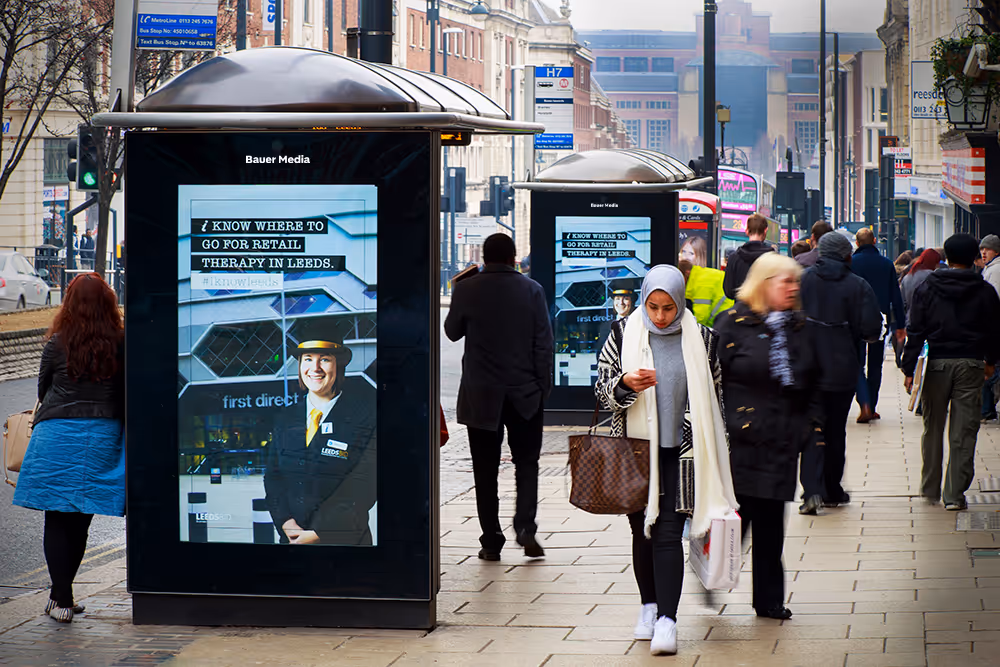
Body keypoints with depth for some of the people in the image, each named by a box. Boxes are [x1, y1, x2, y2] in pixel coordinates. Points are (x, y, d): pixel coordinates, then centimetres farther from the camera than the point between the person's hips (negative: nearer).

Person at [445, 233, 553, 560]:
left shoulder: (466, 291, -6)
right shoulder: (531, 289, -4)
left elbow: (453, 332, 9)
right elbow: (544, 343, -4)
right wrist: (543, 386, 4)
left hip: (481, 396, 0)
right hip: (525, 394, 0)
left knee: (486, 469, 6)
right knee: (526, 463, 11)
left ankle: (491, 542, 5)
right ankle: (525, 525, -9)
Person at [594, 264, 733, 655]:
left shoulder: (701, 340, 2)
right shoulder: (623, 334, 1)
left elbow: (714, 398, 10)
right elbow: (602, 389, 2)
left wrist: (715, 456, 10)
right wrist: (626, 383, -20)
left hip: (680, 451, -2)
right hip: (634, 448, 2)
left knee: (669, 533, -10)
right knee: (642, 530, 10)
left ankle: (667, 620, -14)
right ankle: (649, 606, 28)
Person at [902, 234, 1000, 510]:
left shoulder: (927, 288, 0)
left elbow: (915, 331, -3)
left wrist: (909, 368, -1)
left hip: (937, 363, 0)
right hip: (971, 364, 0)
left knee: (933, 427, 13)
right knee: (964, 431, 1)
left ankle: (930, 488, 21)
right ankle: (955, 494, -3)